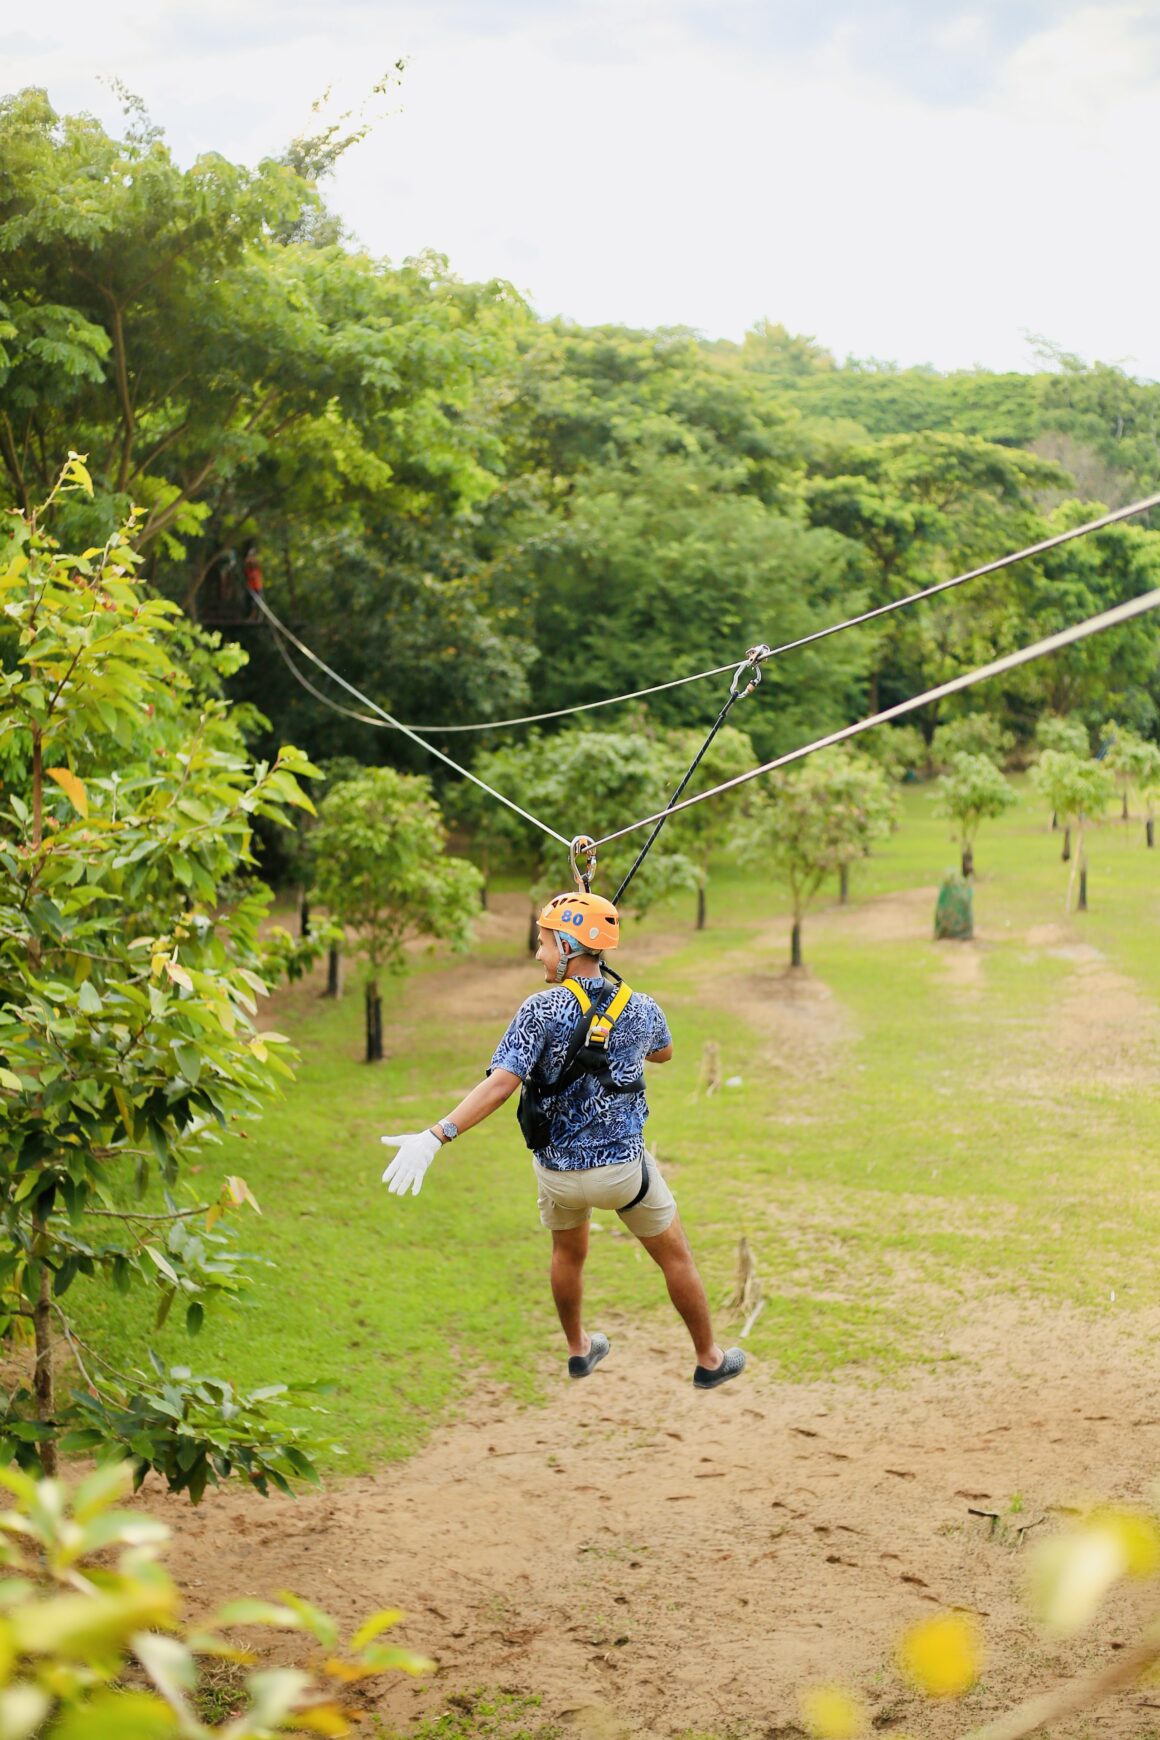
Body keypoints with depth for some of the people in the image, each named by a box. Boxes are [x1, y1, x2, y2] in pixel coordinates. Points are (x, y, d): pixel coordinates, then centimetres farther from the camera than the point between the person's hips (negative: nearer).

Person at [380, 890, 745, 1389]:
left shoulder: (542, 1010, -18)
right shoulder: (641, 1009, -7)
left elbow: (500, 1085, -29)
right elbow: (662, 1052, 17)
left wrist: (435, 1136, -33)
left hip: (557, 1171, 0)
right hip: (623, 1168, 0)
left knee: (568, 1253, 30)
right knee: (676, 1258, 21)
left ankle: (578, 1349, 46)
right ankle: (709, 1360, 34)